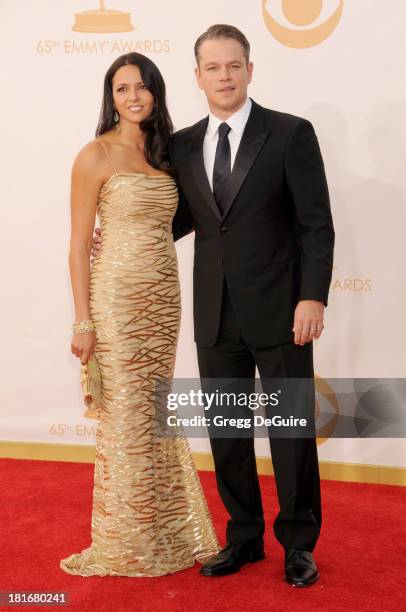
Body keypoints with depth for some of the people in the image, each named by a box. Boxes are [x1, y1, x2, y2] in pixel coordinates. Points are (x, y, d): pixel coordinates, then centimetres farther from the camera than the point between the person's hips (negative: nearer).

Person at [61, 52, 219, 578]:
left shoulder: (163, 154, 11)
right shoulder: (97, 155, -7)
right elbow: (79, 243, -9)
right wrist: (84, 321, -12)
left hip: (164, 297, 6)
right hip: (117, 297, -5)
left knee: (158, 415, 12)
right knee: (126, 417, 2)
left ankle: (166, 532, 27)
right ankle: (126, 544, 18)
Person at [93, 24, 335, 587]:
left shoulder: (291, 134, -5)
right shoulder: (183, 145, 8)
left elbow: (316, 224, -7)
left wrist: (313, 297, -15)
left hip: (278, 311, -4)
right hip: (216, 315, 4)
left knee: (291, 428, 5)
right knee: (226, 431, 12)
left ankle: (298, 542, 23)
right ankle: (244, 537, 28)